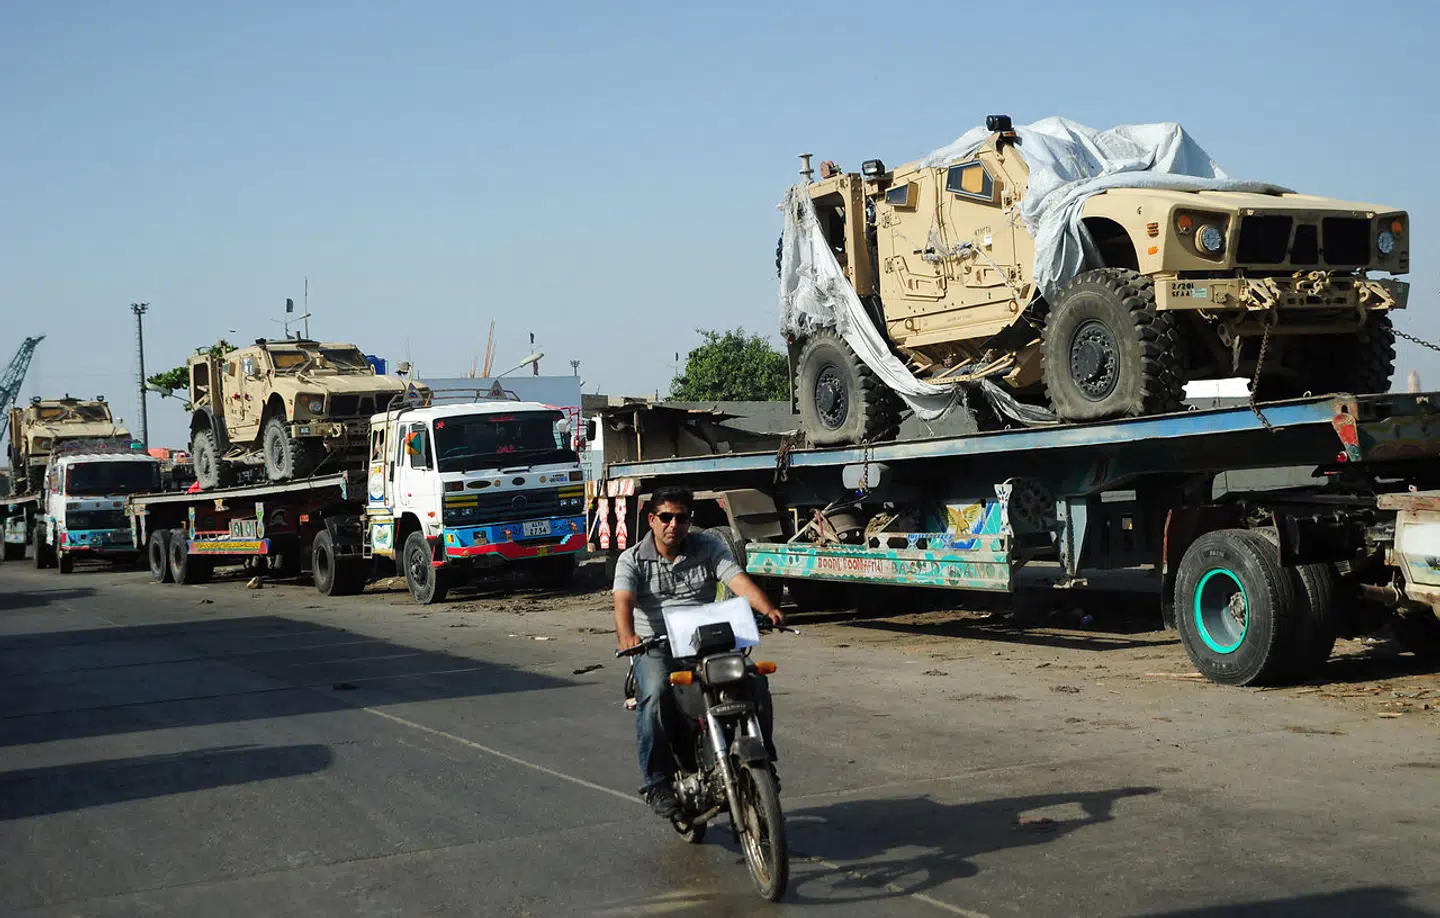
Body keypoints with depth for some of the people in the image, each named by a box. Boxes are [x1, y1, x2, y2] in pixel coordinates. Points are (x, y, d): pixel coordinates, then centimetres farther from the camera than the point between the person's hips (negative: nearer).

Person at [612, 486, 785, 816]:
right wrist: (627, 635, -37)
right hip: (656, 646, -2)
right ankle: (656, 782, -19)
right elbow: (623, 600, -14)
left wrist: (768, 609, -26)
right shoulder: (632, 559, 3)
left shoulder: (708, 547, 9)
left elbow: (738, 580, -6)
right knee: (655, 696, -33)